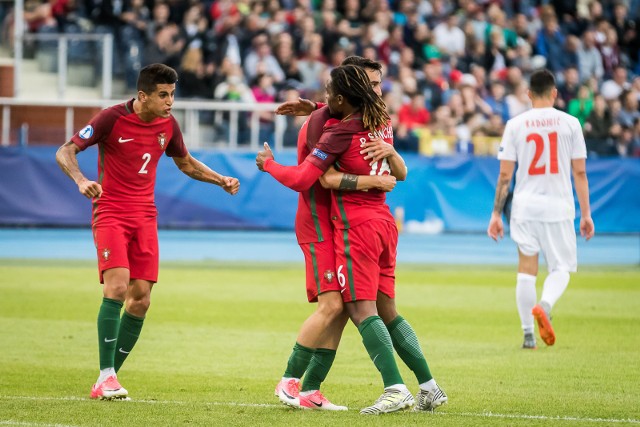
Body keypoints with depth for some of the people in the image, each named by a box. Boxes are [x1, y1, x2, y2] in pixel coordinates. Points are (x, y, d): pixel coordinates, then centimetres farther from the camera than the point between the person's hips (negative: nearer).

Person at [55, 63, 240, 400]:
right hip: (110, 214, -5)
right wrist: (81, 181, -32)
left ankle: (108, 380, 9)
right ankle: (106, 376, -18)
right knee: (117, 286, -23)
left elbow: (186, 163, 24)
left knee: (140, 300, -2)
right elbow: (65, 152, -13)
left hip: (145, 217, 5)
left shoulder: (168, 125, 5)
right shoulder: (112, 118, -11)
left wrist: (221, 180, 11)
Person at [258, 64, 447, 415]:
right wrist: (317, 108, 30)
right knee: (386, 311, 12)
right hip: (383, 221, 8)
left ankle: (396, 389, -22)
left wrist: (268, 163, 6)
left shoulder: (340, 133, -13)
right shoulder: (381, 123, 8)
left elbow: (300, 179, -12)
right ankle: (429, 388, 9)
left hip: (356, 225, -8)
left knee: (362, 310, -11)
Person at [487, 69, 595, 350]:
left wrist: (496, 214, 6)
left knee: (526, 268, 8)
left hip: (525, 206, 1)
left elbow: (505, 175, 0)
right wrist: (586, 213, 5)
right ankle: (544, 305, -21)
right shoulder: (570, 123, 0)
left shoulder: (515, 124, 2)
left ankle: (528, 334, 7)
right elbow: (579, 172, 0)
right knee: (560, 268, 8)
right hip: (558, 205, -1)